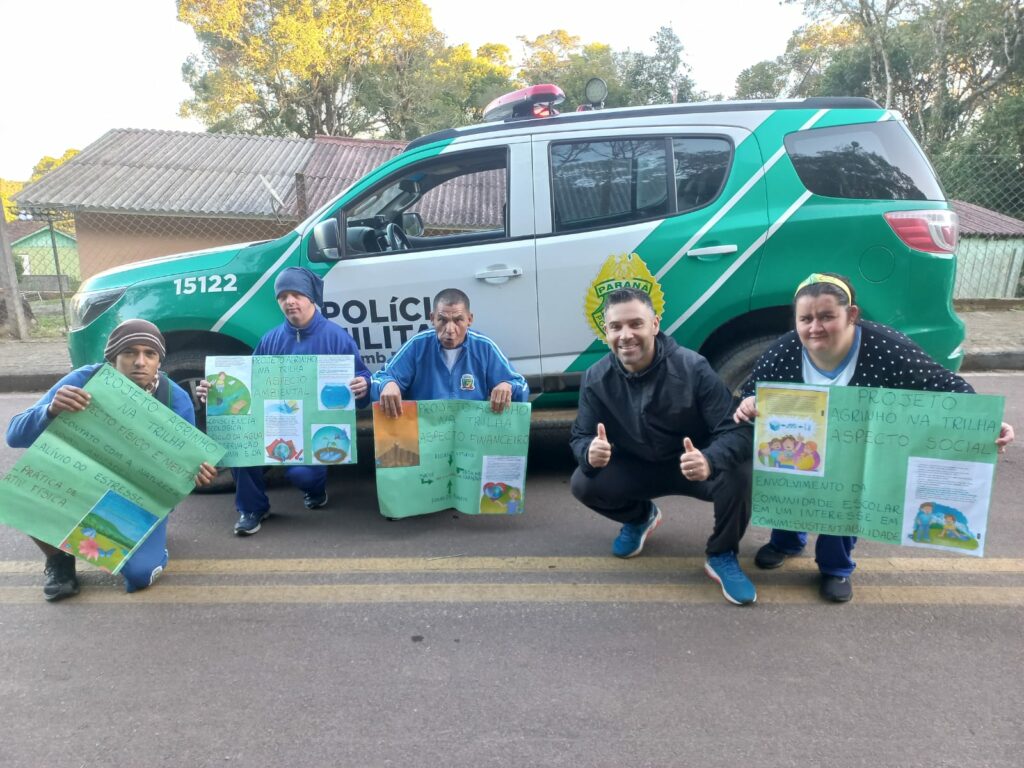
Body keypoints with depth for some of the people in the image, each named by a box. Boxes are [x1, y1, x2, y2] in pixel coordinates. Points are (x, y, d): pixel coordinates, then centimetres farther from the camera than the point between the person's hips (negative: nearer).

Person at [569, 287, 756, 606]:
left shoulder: (692, 367, -25)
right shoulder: (596, 379, -15)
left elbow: (736, 430, -27)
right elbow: (580, 436, -8)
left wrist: (710, 461, -50)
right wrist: (590, 451, -36)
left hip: (696, 466, -2)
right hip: (638, 469, 3)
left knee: (738, 473, -34)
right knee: (583, 483, -22)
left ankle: (722, 556, -3)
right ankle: (640, 517, 14)